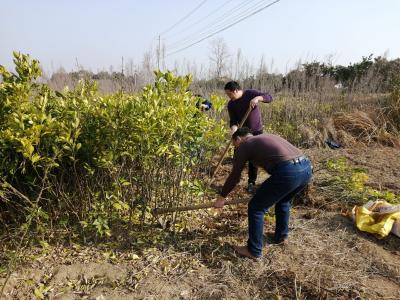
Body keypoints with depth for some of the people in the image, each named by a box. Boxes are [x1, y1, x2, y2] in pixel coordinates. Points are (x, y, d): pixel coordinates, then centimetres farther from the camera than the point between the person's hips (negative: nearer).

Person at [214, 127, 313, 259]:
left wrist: (221, 197, 28)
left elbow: (234, 176, 13)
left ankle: (254, 250, 19)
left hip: (288, 172, -8)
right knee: (283, 201, 34)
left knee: (256, 208, 8)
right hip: (306, 168, 9)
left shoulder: (244, 145, 10)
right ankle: (281, 236, 45)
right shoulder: (267, 137, 32)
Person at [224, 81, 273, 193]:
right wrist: (233, 129, -32)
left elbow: (269, 97, -15)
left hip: (256, 131, -2)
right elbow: (233, 120, -11)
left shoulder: (250, 93, -12)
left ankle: (251, 183, 13)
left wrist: (257, 98, -34)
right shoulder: (231, 104, -6)